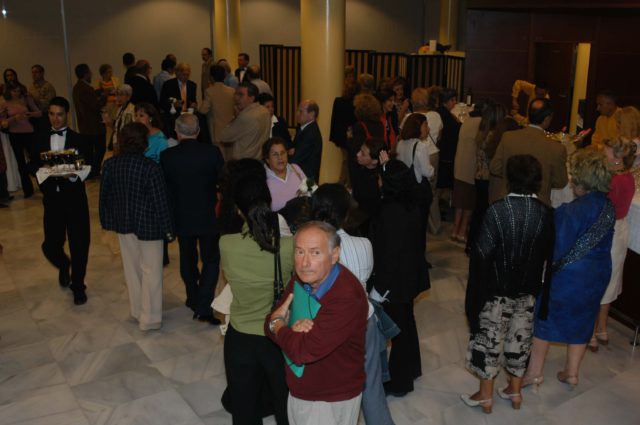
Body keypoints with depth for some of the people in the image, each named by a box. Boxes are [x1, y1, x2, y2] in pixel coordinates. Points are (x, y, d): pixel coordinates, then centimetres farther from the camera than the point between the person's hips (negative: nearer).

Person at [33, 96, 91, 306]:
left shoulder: (78, 140, 0)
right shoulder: (41, 139, 8)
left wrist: (73, 175, -25)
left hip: (75, 199, -2)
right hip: (52, 199, 2)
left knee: (79, 244, 4)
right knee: (50, 245, 1)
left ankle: (78, 286, 24)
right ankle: (64, 266, 37)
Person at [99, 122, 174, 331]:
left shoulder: (110, 164, -6)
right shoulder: (151, 168, -21)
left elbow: (104, 195, 3)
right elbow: (161, 201, -17)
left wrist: (107, 220, 16)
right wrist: (168, 229, -7)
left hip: (123, 223, 5)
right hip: (148, 225, -5)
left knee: (132, 268, 20)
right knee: (151, 271, 8)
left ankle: (137, 311, 35)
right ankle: (149, 318, 16)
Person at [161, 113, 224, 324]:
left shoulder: (166, 156, -12)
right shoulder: (212, 152, -15)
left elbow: (164, 187, -2)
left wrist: (170, 215, 13)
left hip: (182, 217, 2)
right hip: (208, 216, -2)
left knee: (188, 259, 20)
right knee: (211, 260, 9)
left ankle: (193, 298, 36)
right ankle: (203, 306, 1)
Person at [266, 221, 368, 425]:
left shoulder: (347, 297, -30)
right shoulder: (301, 280, -5)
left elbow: (302, 351, -31)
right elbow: (271, 323, 1)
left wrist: (278, 323, -12)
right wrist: (292, 329, -21)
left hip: (332, 402, -7)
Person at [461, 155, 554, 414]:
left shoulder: (498, 210, -21)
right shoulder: (545, 213, -8)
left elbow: (481, 252, -18)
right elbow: (548, 253, 0)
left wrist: (476, 283, -4)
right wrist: (539, 282, 13)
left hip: (496, 288, -4)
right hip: (528, 288, 4)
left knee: (489, 337, 10)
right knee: (520, 337, 19)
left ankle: (485, 395, 23)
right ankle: (515, 391, 34)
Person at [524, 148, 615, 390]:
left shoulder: (572, 211, -26)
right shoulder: (608, 207, -5)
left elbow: (556, 248, -19)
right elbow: (603, 243, 7)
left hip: (568, 274, -6)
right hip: (597, 276, 6)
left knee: (543, 318, 12)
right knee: (580, 322, 21)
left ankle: (535, 371, 22)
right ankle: (572, 372, 32)